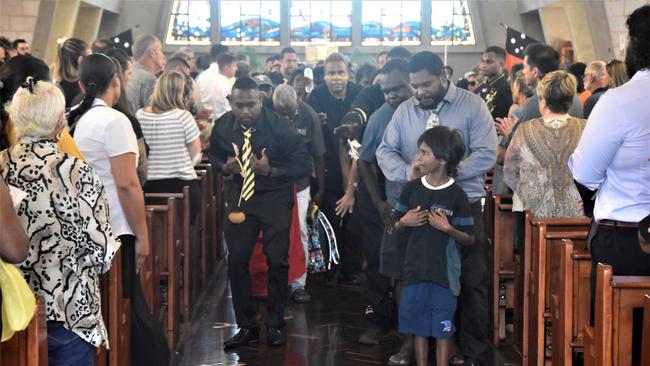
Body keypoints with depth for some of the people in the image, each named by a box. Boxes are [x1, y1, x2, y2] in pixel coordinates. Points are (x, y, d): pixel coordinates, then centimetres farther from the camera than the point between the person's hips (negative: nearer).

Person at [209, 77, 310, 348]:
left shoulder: (278, 126, -16)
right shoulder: (222, 127, -5)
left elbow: (303, 164, -13)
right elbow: (214, 155, 14)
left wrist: (271, 171, -27)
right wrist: (225, 167, -9)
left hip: (275, 199, -3)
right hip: (241, 198, 3)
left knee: (277, 261, -3)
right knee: (236, 261, -2)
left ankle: (275, 326, 16)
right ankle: (247, 327, 12)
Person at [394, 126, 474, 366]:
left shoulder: (456, 195, -9)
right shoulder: (412, 188, 2)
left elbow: (469, 239, -4)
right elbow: (397, 227, 13)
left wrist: (447, 229, -20)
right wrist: (404, 222, -8)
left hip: (444, 274, -3)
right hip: (415, 271, 4)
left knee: (442, 330, 4)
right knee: (419, 328, 11)